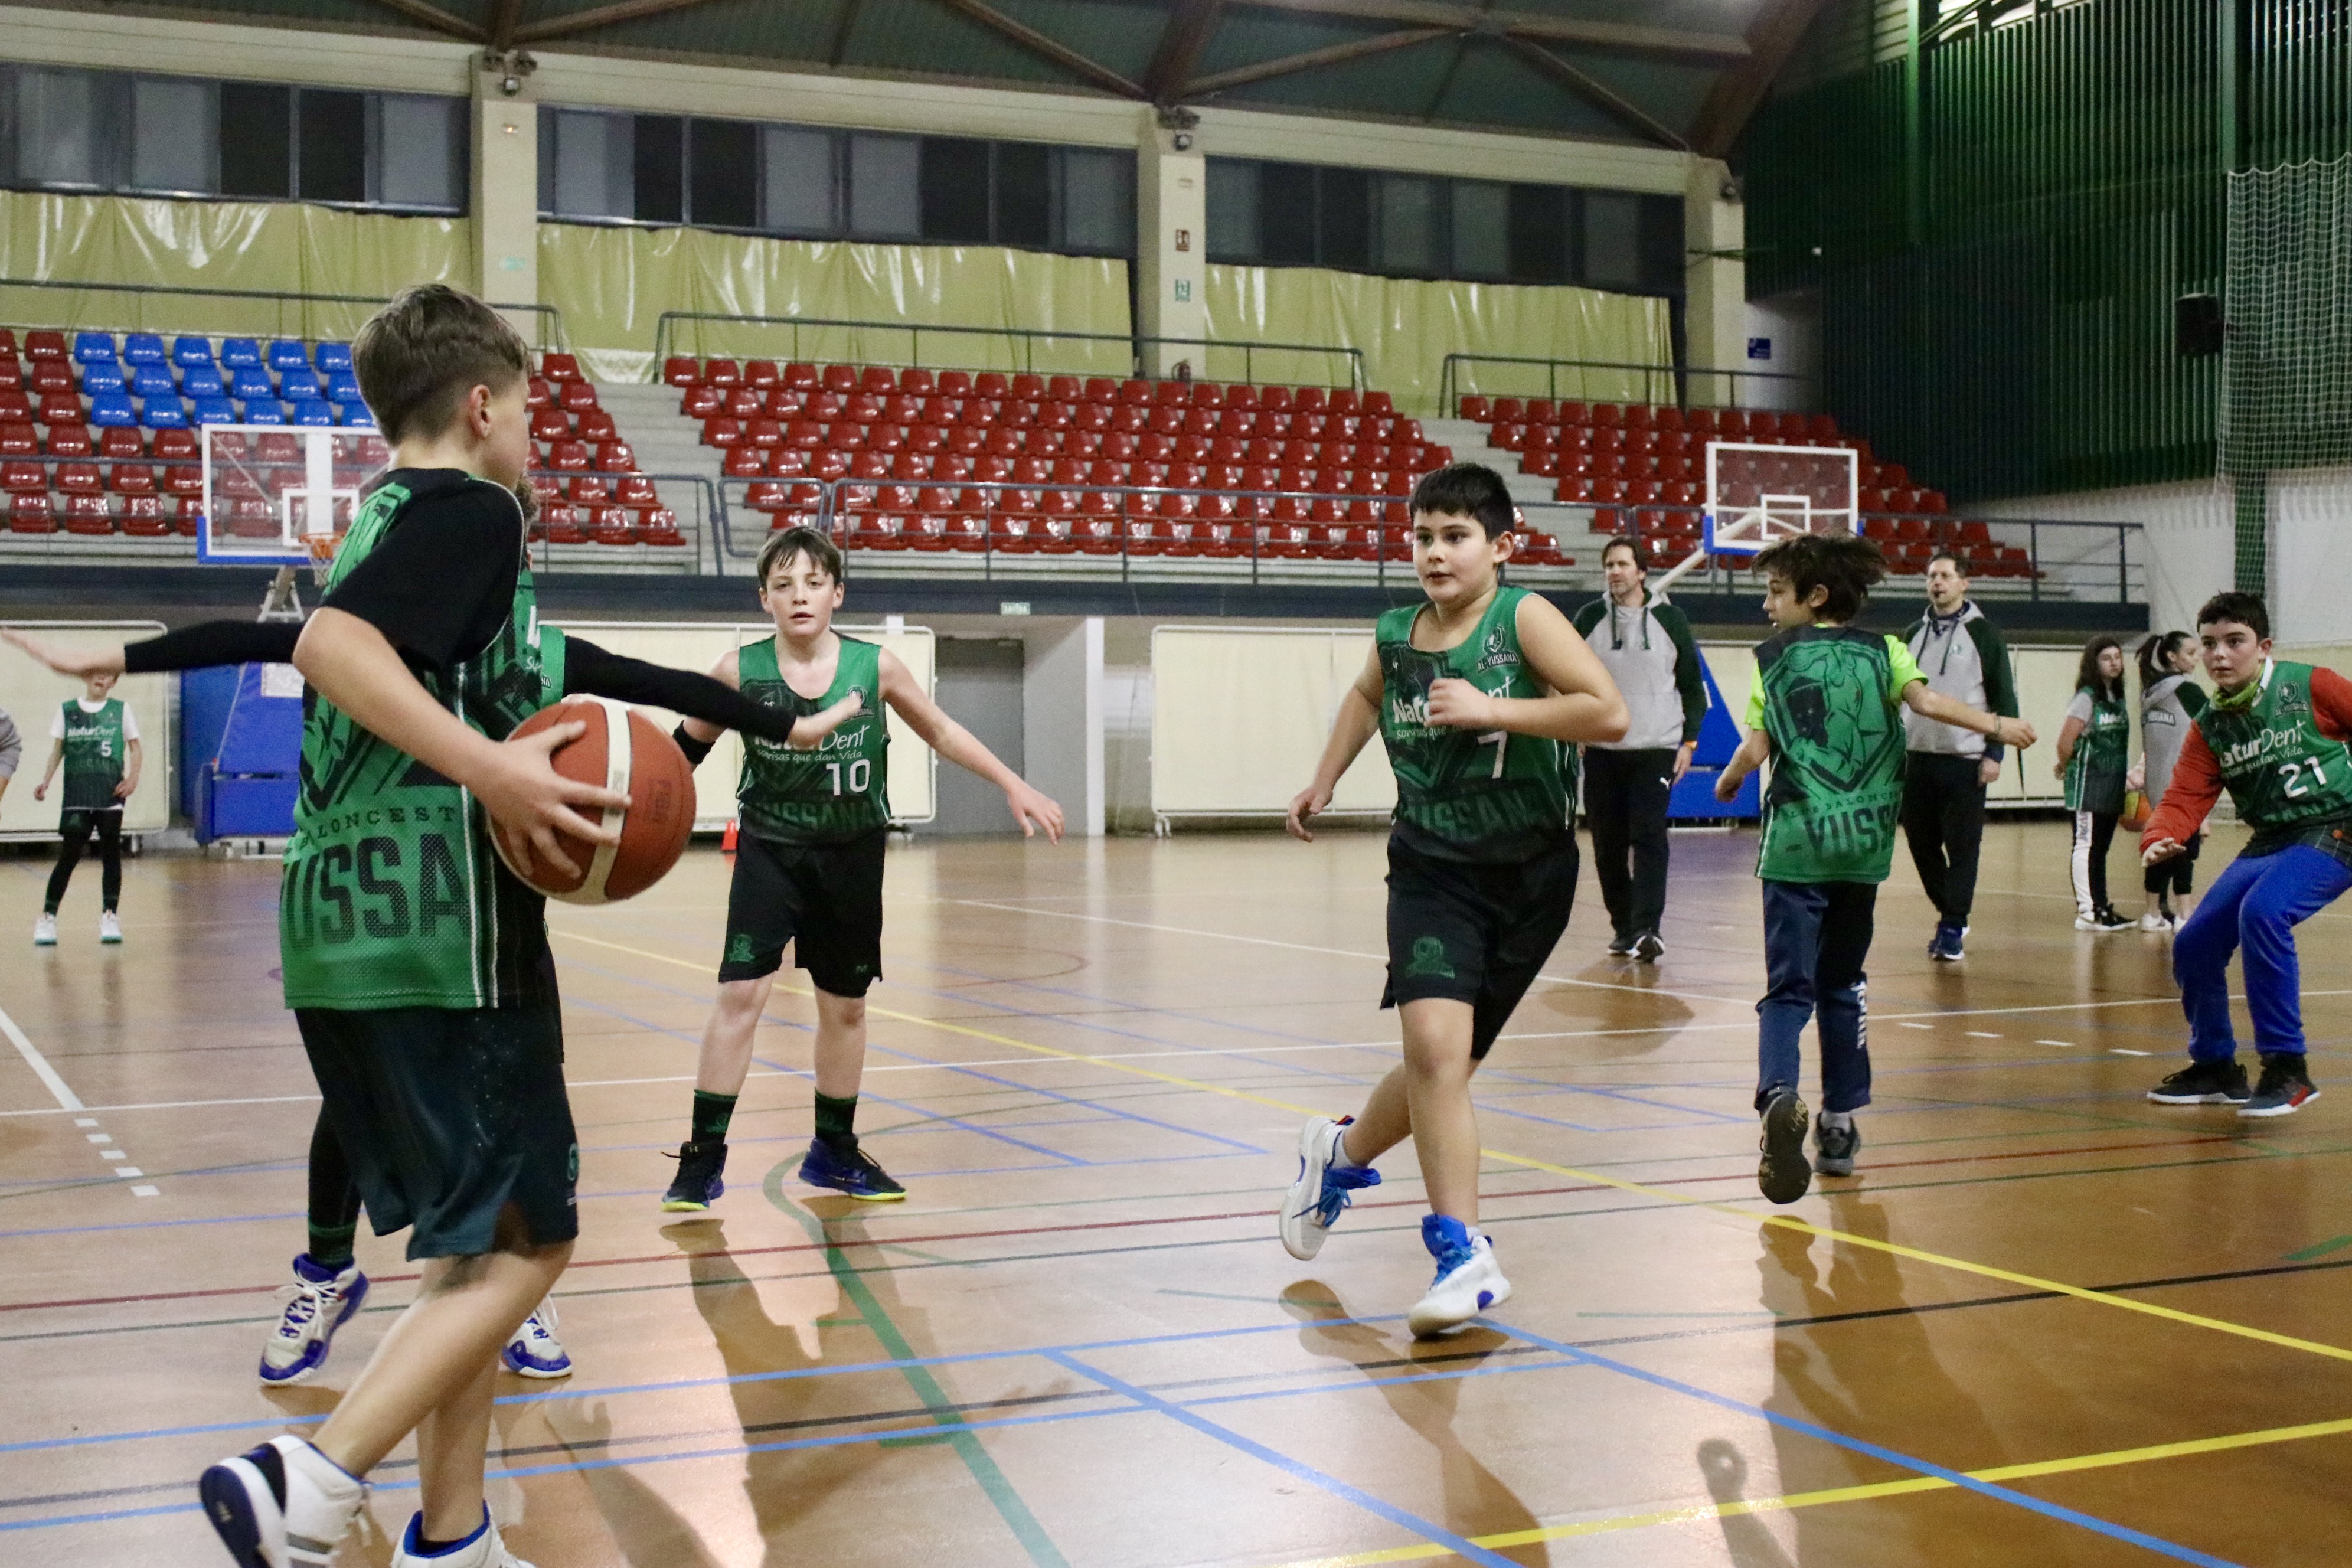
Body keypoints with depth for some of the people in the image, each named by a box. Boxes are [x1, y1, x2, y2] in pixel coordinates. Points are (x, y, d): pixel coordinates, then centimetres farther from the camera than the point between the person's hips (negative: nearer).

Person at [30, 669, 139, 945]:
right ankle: (48, 917, 4)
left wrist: (133, 777, -6)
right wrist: (45, 782, -4)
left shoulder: (121, 710, 8)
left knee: (110, 852, -1)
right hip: (76, 794, 0)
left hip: (111, 791, 0)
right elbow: (57, 751, 9)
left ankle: (109, 916, 5)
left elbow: (134, 746, 10)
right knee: (69, 855, -3)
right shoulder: (66, 712, 9)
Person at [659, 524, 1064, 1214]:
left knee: (845, 1005, 12)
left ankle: (834, 1150, 29)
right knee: (740, 993, -13)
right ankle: (703, 1157, -2)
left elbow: (941, 732, 4)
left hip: (852, 854, 2)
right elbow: (688, 748, 1)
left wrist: (1014, 786, 4)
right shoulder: (741, 670, -13)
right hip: (770, 848, -2)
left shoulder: (874, 666, -10)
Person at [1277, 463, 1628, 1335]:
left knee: (1446, 1065, 9)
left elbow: (1609, 713, -22)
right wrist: (1325, 780, 21)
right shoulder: (1395, 636, 2)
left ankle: (1343, 1153, 39)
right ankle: (1464, 1255, -9)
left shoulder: (1522, 618, -10)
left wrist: (1489, 710, -24)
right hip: (1431, 869, 1)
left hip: (1529, 875, -1)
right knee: (1435, 1044, -20)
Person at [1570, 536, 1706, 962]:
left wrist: (1689, 741, 2)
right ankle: (1623, 926, 16)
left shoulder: (1669, 619, 3)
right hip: (1601, 751, 2)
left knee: (1649, 838, -13)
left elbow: (1693, 685, 8)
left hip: (1656, 751, -2)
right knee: (1608, 844, 5)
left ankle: (1647, 929, -18)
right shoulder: (1589, 619, 6)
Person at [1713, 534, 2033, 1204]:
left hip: (1796, 844, -3)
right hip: (1863, 843, 3)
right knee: (1843, 986, 17)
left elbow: (1756, 749, -2)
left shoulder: (1773, 655, 4)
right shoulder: (1881, 650, 9)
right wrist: (1995, 725, 1)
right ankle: (1839, 1124, 17)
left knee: (1789, 987, -3)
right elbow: (1926, 700, -7)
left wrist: (1727, 782, 17)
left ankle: (1778, 1094, -29)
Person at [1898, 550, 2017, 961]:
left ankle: (1953, 928, 2)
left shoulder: (1983, 633, -2)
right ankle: (1950, 914, 24)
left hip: (1965, 761, -5)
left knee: (1962, 846, -4)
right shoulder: (1913, 634, 12)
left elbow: (2004, 698, -4)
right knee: (1921, 842, 7)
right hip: (1917, 758, 5)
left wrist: (1995, 753, -11)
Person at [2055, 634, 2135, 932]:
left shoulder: (2118, 698, 11)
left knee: (2100, 849, 13)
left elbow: (2121, 743, 14)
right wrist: (2065, 768, -1)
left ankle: (2102, 908, 18)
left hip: (2112, 785, 7)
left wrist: (2127, 778, 6)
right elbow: (2066, 740, -15)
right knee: (2086, 846, -4)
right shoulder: (2087, 697, -11)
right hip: (2088, 784, -7)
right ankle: (2087, 912, -3)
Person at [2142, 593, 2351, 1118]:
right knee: (2193, 943, -1)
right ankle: (2216, 1067, 23)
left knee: (2262, 912, -31)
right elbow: (2186, 797, -6)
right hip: (2268, 841, 6)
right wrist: (2160, 838, -28)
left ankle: (2288, 1070, -20)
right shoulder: (2209, 727, 2)